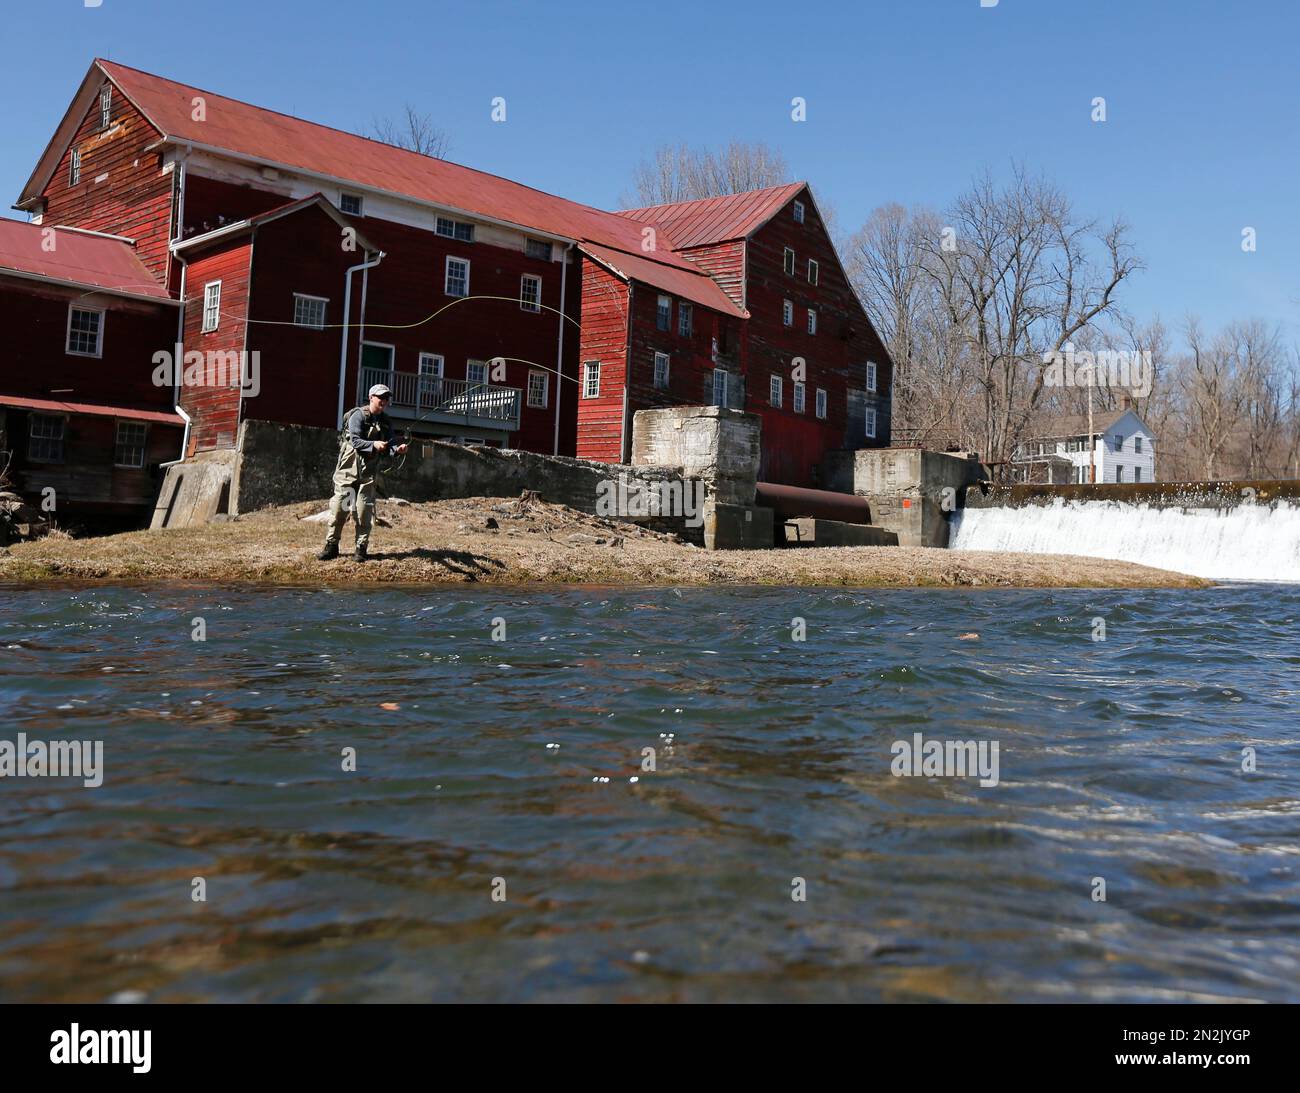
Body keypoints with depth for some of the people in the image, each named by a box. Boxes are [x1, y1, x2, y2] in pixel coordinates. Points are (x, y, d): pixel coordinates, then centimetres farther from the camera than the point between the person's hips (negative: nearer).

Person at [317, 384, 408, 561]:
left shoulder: (386, 422, 7)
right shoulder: (358, 415, -8)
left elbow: (387, 449, 3)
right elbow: (355, 441, -19)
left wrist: (397, 450, -19)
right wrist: (374, 444, -35)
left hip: (368, 471, 4)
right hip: (348, 468, -3)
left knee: (364, 510, -1)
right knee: (339, 507, -1)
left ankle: (361, 548, 6)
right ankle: (331, 546, 8)